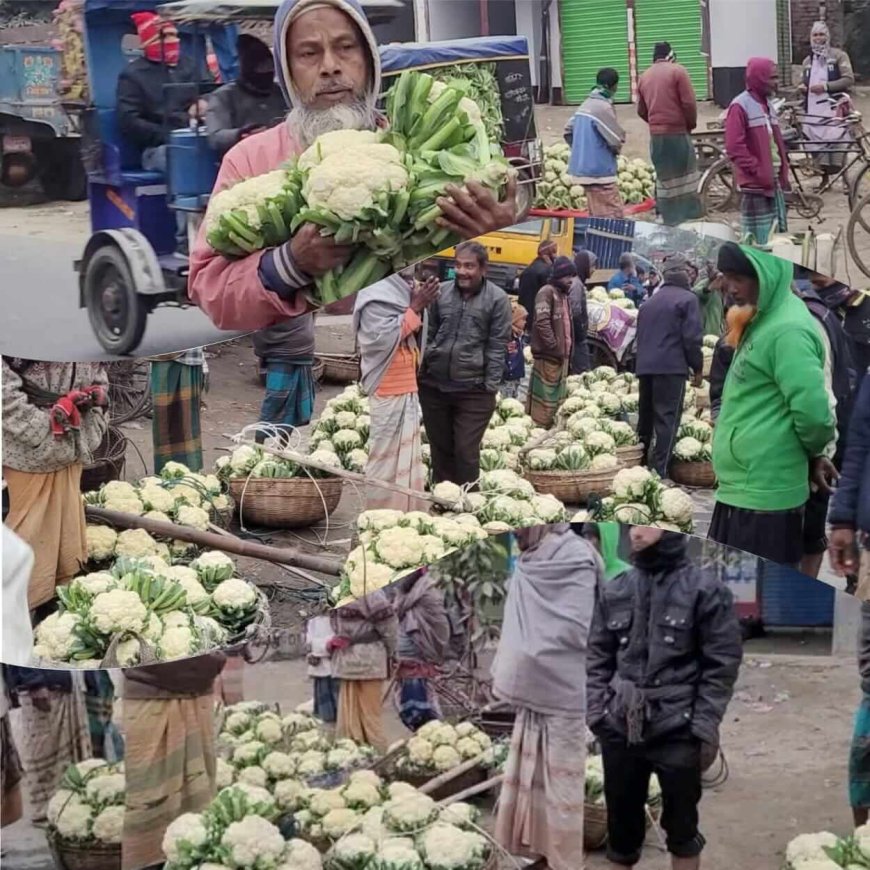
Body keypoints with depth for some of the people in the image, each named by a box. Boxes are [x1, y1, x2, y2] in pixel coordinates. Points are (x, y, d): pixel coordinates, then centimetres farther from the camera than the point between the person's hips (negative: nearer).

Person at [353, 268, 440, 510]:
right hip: (388, 392, -9)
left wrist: (419, 308, 5)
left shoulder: (402, 291, 12)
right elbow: (383, 338, -22)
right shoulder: (376, 297, -13)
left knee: (407, 455, 11)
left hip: (407, 389, 9)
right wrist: (414, 308, -19)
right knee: (386, 455, -5)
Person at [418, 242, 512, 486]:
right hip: (434, 385, 4)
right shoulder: (441, 292, 4)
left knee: (466, 452, -3)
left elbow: (497, 346, -6)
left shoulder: (497, 299, -6)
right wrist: (420, 370, 10)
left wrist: (490, 386, -9)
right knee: (440, 448, 15)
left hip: (473, 390, -4)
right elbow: (429, 333, 13)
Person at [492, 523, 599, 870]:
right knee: (529, 777, 12)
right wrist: (504, 671, 9)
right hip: (530, 691, 7)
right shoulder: (530, 563, 9)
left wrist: (531, 658, -9)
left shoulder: (575, 561, -13)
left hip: (561, 694, -7)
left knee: (558, 782, -1)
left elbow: (576, 631, -17)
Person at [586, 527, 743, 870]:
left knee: (681, 824, 8)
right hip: (619, 728, 3)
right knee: (621, 822, 12)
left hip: (677, 730, -3)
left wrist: (706, 728, -10)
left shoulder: (705, 591, -4)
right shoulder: (613, 591, 7)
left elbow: (722, 664, -5)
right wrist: (595, 712, 1)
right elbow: (598, 657, 11)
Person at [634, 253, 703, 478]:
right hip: (672, 367, -7)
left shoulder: (649, 302, 18)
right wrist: (697, 366, 0)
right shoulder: (687, 299, -4)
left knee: (645, 417, 15)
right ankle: (659, 471, -13)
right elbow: (692, 337, -10)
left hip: (645, 366, 7)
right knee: (667, 419, -7)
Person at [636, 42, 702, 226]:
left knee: (664, 179, 12)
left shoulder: (644, 77, 10)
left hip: (656, 135, 5)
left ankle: (669, 221, 14)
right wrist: (691, 124, 5)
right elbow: (689, 103, -11)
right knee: (685, 179, 1)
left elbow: (641, 111, 13)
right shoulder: (678, 71, -5)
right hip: (678, 133, -5)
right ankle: (689, 218, 0)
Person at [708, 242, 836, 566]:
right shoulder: (761, 321, 14)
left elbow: (812, 411, -23)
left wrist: (814, 454, -5)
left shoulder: (788, 330, -18)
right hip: (741, 487, 10)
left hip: (763, 494, -10)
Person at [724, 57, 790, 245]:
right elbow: (735, 148, -17)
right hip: (756, 184, -8)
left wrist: (783, 172, 11)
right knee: (759, 241, -7)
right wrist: (759, 171, -18)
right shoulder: (740, 106, -12)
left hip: (775, 182, 8)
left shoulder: (767, 104, 15)